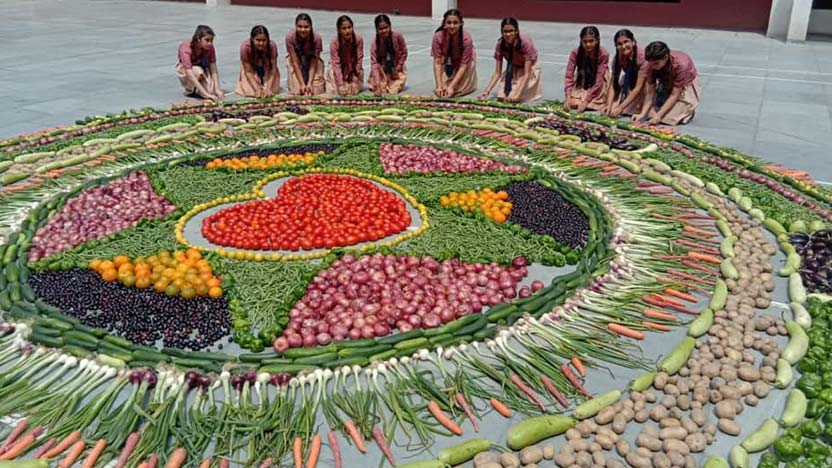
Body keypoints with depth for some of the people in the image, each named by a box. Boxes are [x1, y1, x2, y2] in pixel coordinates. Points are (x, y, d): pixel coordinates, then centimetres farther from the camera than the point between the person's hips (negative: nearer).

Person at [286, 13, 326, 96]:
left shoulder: (316, 37, -27)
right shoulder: (290, 36, -27)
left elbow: (313, 63, -22)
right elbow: (295, 62, -24)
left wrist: (309, 83, -30)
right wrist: (302, 84, -28)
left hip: (312, 60, 0)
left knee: (315, 90, -17)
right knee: (297, 91, -19)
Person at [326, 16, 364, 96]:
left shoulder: (358, 39, -23)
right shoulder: (334, 42, -24)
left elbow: (359, 60, -16)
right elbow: (336, 64, -25)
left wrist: (356, 79, -19)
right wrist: (341, 85, -32)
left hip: (354, 68, 0)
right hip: (340, 67, 0)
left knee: (353, 91, -13)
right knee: (334, 91, -11)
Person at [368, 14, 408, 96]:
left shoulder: (397, 35, -25)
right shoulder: (375, 43, -25)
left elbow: (404, 52, -9)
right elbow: (374, 63, -31)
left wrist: (397, 68, -10)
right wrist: (377, 84, -42)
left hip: (396, 68, 0)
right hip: (382, 69, 0)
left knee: (393, 90, -16)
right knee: (381, 90, -14)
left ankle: (396, 84, 20)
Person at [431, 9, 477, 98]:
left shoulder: (466, 39, -33)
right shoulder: (438, 36, -29)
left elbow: (463, 65, -29)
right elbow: (437, 62, -26)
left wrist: (451, 86, -36)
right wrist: (439, 86, -34)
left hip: (463, 61, -1)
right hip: (446, 62, 1)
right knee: (440, 91, -17)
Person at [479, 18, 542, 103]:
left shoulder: (525, 43, -33)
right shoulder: (500, 44, -20)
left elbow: (526, 73, -32)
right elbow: (497, 72, -15)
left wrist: (517, 95, -43)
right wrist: (487, 90, -30)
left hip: (530, 69, -4)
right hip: (514, 69, 4)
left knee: (513, 98, -22)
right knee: (501, 96, -18)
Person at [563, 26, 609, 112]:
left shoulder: (603, 54, -29)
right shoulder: (575, 53, -23)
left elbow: (598, 80, -31)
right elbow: (569, 76, -24)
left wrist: (586, 101, -37)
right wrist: (568, 98, -36)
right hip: (582, 80, 2)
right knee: (574, 103, -18)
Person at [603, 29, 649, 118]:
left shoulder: (642, 57, -22)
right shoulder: (617, 58, -4)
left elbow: (638, 88, -25)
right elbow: (613, 85, -8)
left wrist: (621, 108, -30)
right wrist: (609, 105, -24)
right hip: (624, 95, 5)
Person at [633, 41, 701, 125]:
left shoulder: (681, 64, -36)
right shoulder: (653, 64, -23)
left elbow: (674, 95, -32)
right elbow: (650, 92, -20)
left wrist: (658, 115, -38)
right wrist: (642, 114, -31)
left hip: (686, 86, -5)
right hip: (668, 85, 5)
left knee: (669, 118, -21)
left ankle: (688, 110, 7)